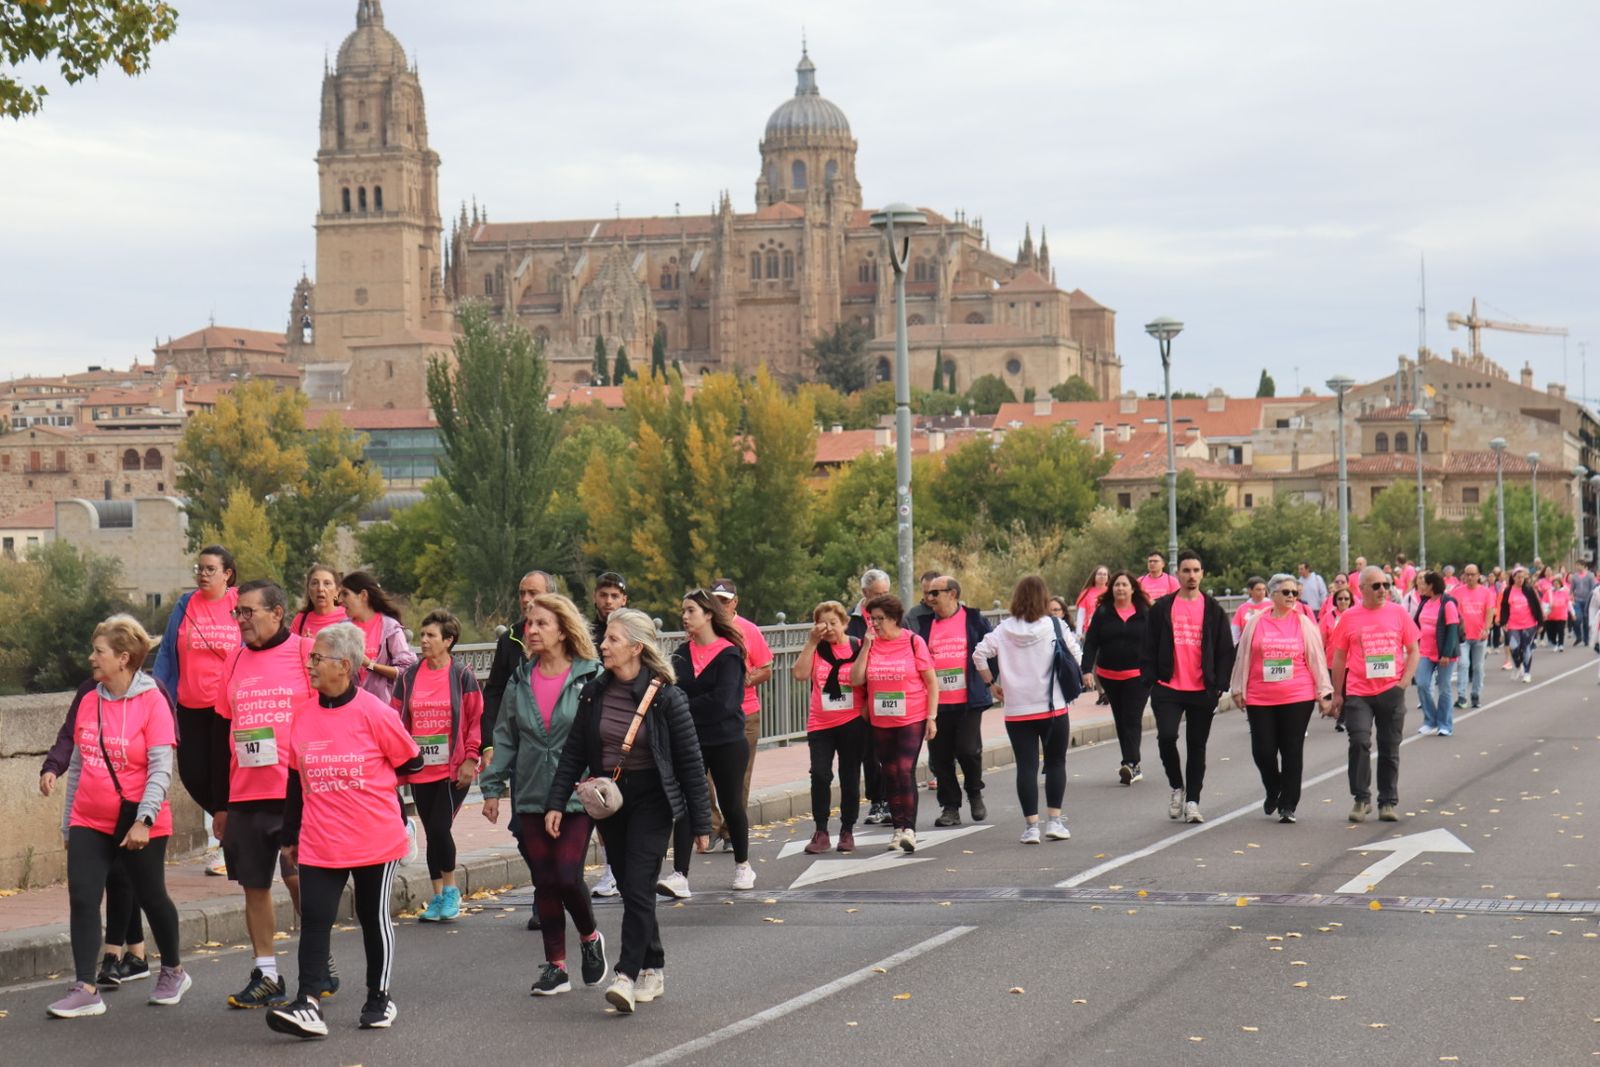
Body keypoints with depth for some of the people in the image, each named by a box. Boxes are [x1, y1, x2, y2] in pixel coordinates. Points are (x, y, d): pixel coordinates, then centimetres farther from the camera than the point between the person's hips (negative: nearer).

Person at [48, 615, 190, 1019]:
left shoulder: (152, 702, -12)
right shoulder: (89, 703, 5)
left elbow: (161, 769, -15)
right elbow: (77, 765, 13)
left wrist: (143, 820, -23)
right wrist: (68, 820, 15)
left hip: (139, 826, -5)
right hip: (90, 823, 5)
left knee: (151, 898, 11)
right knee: (82, 899, -8)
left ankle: (173, 972, 33)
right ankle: (85, 990, -9)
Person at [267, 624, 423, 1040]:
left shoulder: (374, 713, -11)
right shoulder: (304, 717, 4)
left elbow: (411, 762, -1)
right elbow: (296, 780, 13)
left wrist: (367, 787, 7)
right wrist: (289, 836, 16)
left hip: (374, 841, -4)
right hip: (319, 844, 4)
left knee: (374, 918, 10)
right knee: (314, 920, -6)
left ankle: (379, 999, 24)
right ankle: (308, 1005, -11)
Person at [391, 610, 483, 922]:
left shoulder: (462, 675, -3)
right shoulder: (408, 677, 8)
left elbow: (477, 719, -3)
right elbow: (397, 721, 11)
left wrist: (470, 759, -9)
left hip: (453, 769, -4)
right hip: (419, 769, 4)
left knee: (440, 828, -13)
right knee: (432, 832, 9)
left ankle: (450, 889, 7)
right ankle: (438, 897, 20)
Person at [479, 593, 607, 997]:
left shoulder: (590, 677, -7)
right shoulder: (521, 680, 8)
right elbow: (506, 737, 12)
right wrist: (493, 787, 8)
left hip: (577, 796, -4)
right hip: (531, 798, 4)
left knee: (568, 877, -10)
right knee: (545, 883, 6)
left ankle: (590, 937, 19)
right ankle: (555, 966, 15)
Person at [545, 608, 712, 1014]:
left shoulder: (665, 697, -12)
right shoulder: (595, 693, 1)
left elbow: (690, 761, -8)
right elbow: (574, 752, 6)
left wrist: (701, 823, -7)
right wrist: (556, 802, -2)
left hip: (651, 800, -5)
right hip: (607, 798, 5)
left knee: (638, 887, -13)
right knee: (629, 888, 10)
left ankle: (627, 975, -16)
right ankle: (653, 971, 21)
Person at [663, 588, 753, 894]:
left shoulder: (729, 654, -8)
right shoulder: (683, 653, 8)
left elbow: (721, 701, -19)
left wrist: (685, 707, -13)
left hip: (726, 742, -4)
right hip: (689, 741, 4)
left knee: (731, 803, 10)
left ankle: (743, 866, 30)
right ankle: (680, 876, -12)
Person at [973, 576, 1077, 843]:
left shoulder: (1004, 630, -2)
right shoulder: (1055, 627, -6)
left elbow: (979, 655, -6)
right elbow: (1077, 656, -2)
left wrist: (992, 683, 6)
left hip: (1017, 711, 1)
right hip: (1053, 707, -1)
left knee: (1026, 765, 3)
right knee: (1055, 763, 11)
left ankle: (1031, 825, 0)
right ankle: (1055, 820, 7)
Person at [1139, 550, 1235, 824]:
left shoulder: (1214, 610, 5)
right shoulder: (1161, 608, 4)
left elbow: (1226, 651, 5)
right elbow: (1148, 648, 5)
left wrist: (1219, 686, -3)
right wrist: (1151, 681, -3)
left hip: (1203, 691, 1)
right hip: (1168, 689, -1)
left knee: (1197, 747, 5)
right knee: (1166, 736, -15)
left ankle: (1192, 801, 13)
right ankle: (1177, 787, 8)